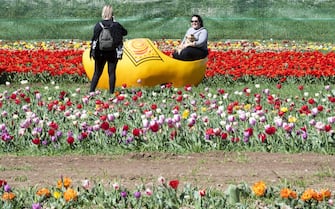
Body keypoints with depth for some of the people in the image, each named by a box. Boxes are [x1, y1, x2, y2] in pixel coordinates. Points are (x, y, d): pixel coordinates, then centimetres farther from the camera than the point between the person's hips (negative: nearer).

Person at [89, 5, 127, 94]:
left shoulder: (98, 25, -7)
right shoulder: (116, 25, -6)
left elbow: (94, 39, -5)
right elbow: (125, 32, 11)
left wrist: (92, 51, 2)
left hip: (101, 53, 0)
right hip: (113, 53, 0)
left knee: (97, 73, 9)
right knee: (112, 73, 6)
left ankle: (91, 91, 4)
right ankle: (111, 92, 4)